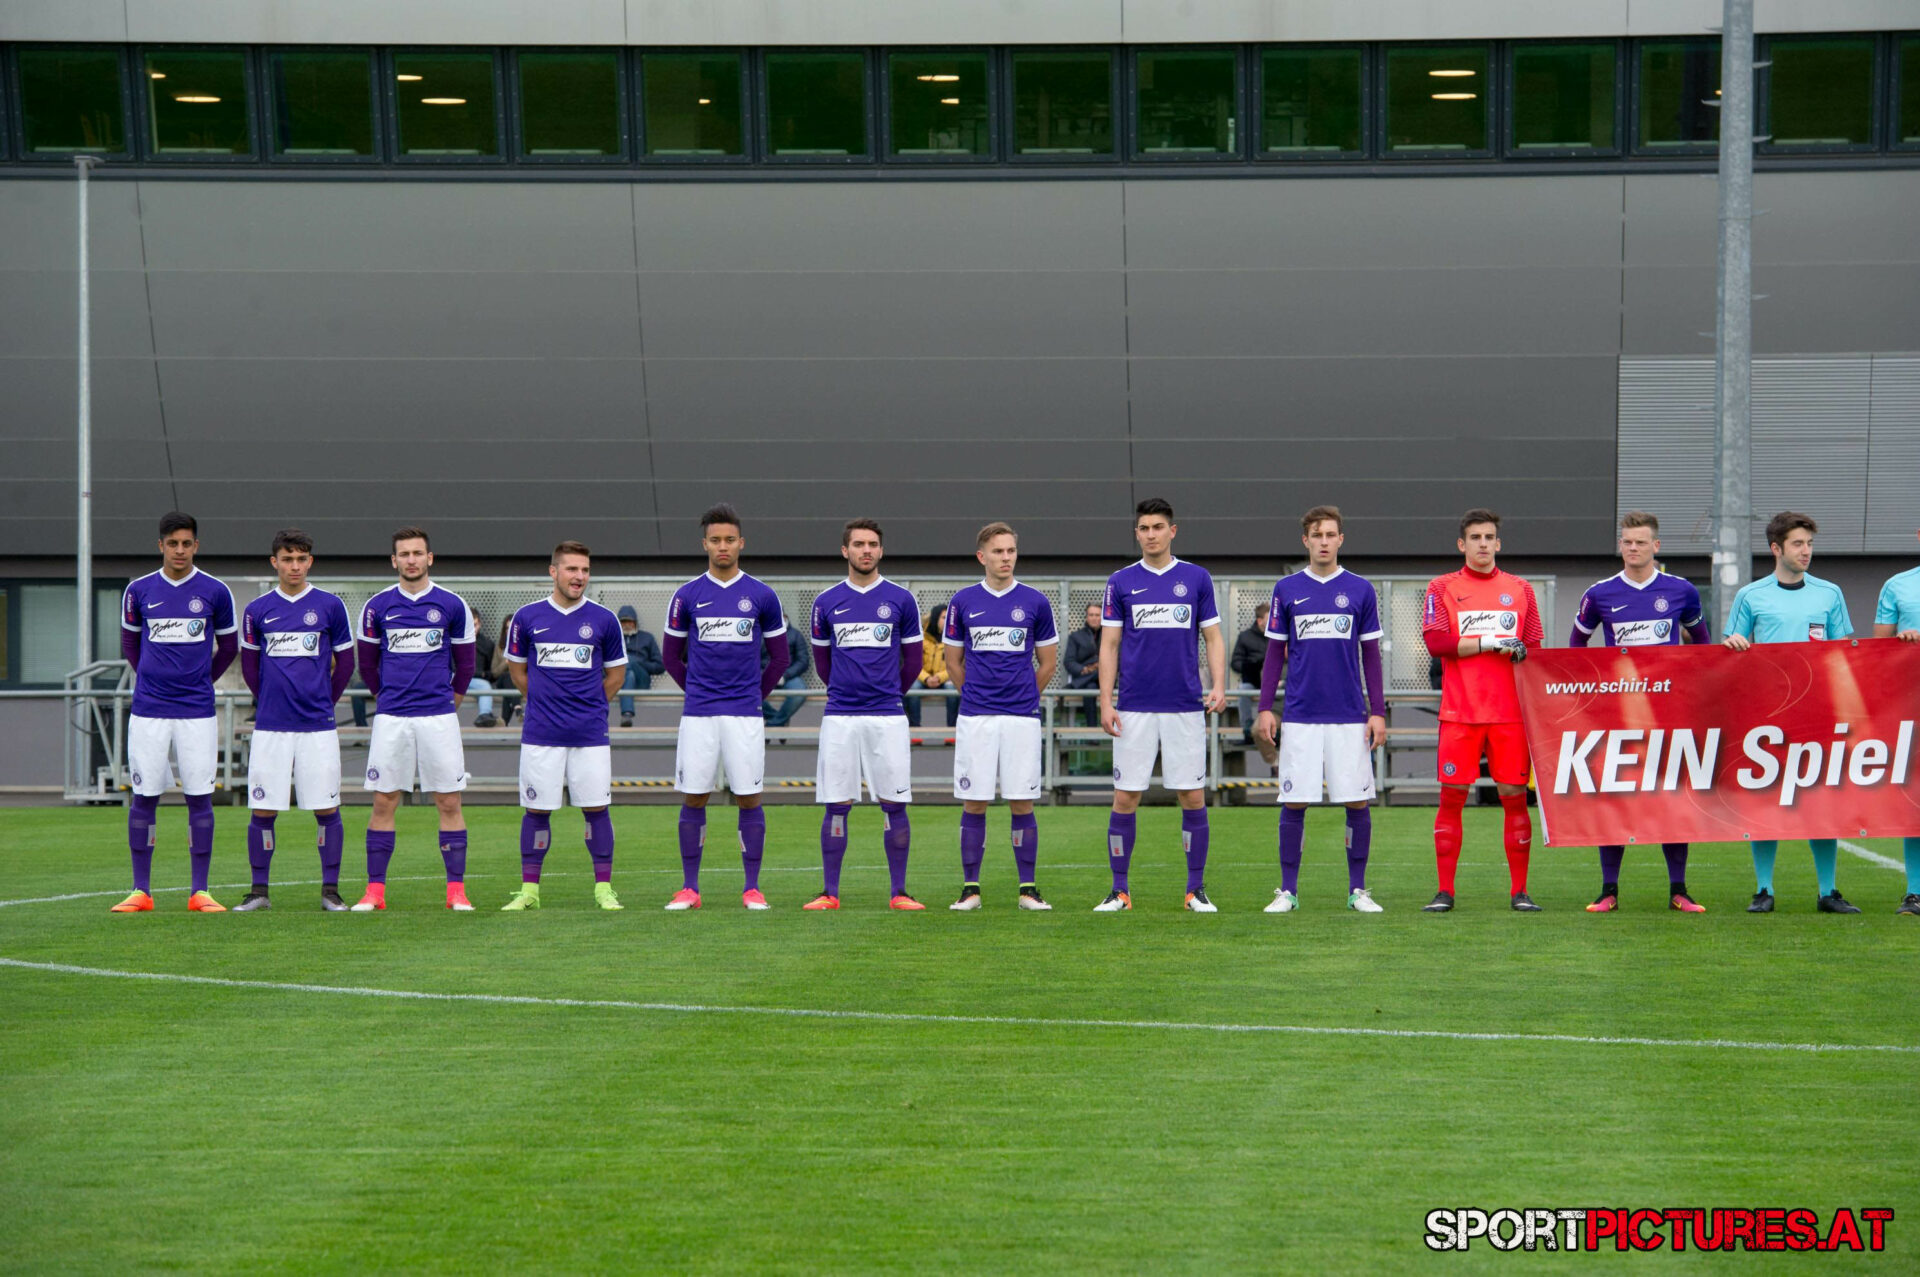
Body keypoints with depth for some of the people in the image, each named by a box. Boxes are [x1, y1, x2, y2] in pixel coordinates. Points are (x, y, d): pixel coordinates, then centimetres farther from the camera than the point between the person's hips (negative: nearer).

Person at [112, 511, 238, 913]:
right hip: (148, 710, 1)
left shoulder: (215, 592, 1)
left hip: (197, 710, -1)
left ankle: (200, 892, 5)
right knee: (144, 797, 1)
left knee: (200, 797, -1)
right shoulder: (139, 591, 4)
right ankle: (141, 891, 8)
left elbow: (228, 647, 14)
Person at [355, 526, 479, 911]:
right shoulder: (377, 606, 4)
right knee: (384, 803, 1)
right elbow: (367, 664, 17)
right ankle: (375, 890, 5)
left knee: (449, 803, -1)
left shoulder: (452, 605, 2)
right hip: (390, 718, 1)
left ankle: (457, 890, 3)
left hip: (439, 717, -1)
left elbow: (466, 663, 13)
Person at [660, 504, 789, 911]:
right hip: (698, 714, 0)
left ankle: (753, 888, 6)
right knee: (693, 798, 2)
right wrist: (697, 690, 9)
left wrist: (756, 694, 8)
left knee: (749, 799, 0)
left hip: (745, 714, 0)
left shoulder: (761, 596, 3)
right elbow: (672, 656, 13)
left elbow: (779, 656, 11)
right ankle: (689, 888, 9)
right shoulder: (687, 596, 4)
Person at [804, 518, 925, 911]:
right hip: (839, 717, 1)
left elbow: (913, 660, 11)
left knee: (894, 805, 0)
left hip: (888, 716, -1)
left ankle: (898, 892, 7)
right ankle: (830, 893, 7)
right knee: (836, 806, 1)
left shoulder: (900, 599, 3)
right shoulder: (827, 601, 6)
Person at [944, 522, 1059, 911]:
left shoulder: (1035, 602, 3)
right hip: (974, 717, 0)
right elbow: (953, 660, 15)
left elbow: (1049, 661, 11)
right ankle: (970, 888, 7)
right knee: (973, 803, 1)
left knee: (1022, 803, 0)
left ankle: (1028, 889, 7)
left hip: (1022, 715, 0)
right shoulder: (963, 601, 5)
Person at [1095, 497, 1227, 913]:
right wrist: (1105, 702, -4)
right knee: (1125, 798, 0)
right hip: (1134, 708, 0)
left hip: (1185, 707, 0)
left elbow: (1213, 639, 7)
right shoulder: (1121, 582, 5)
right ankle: (1120, 890, 8)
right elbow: (1109, 645, 5)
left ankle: (1196, 889, 9)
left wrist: (1218, 686, -8)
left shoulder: (1197, 579, 5)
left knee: (1193, 797, 1)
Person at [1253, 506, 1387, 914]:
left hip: (1350, 717, 0)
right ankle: (1288, 891, 8)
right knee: (1294, 803, 0)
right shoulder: (1287, 590, 6)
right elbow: (1274, 654, 9)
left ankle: (1357, 890, 10)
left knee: (1358, 802, 0)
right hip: (1301, 717, 0)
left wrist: (1378, 713, 2)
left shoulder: (1361, 590, 5)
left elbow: (1371, 657, 8)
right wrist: (1264, 709, 1)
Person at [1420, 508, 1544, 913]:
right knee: (1451, 796, -2)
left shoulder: (1520, 589, 13)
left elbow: (1536, 648, 14)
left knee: (1514, 796, -1)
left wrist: (1521, 652, -7)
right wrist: (1489, 641, -12)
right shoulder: (1442, 588, 6)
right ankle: (1444, 890, 5)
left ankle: (1519, 891, 5)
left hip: (1511, 711, 1)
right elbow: (1435, 641, -7)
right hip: (1459, 712, -1)